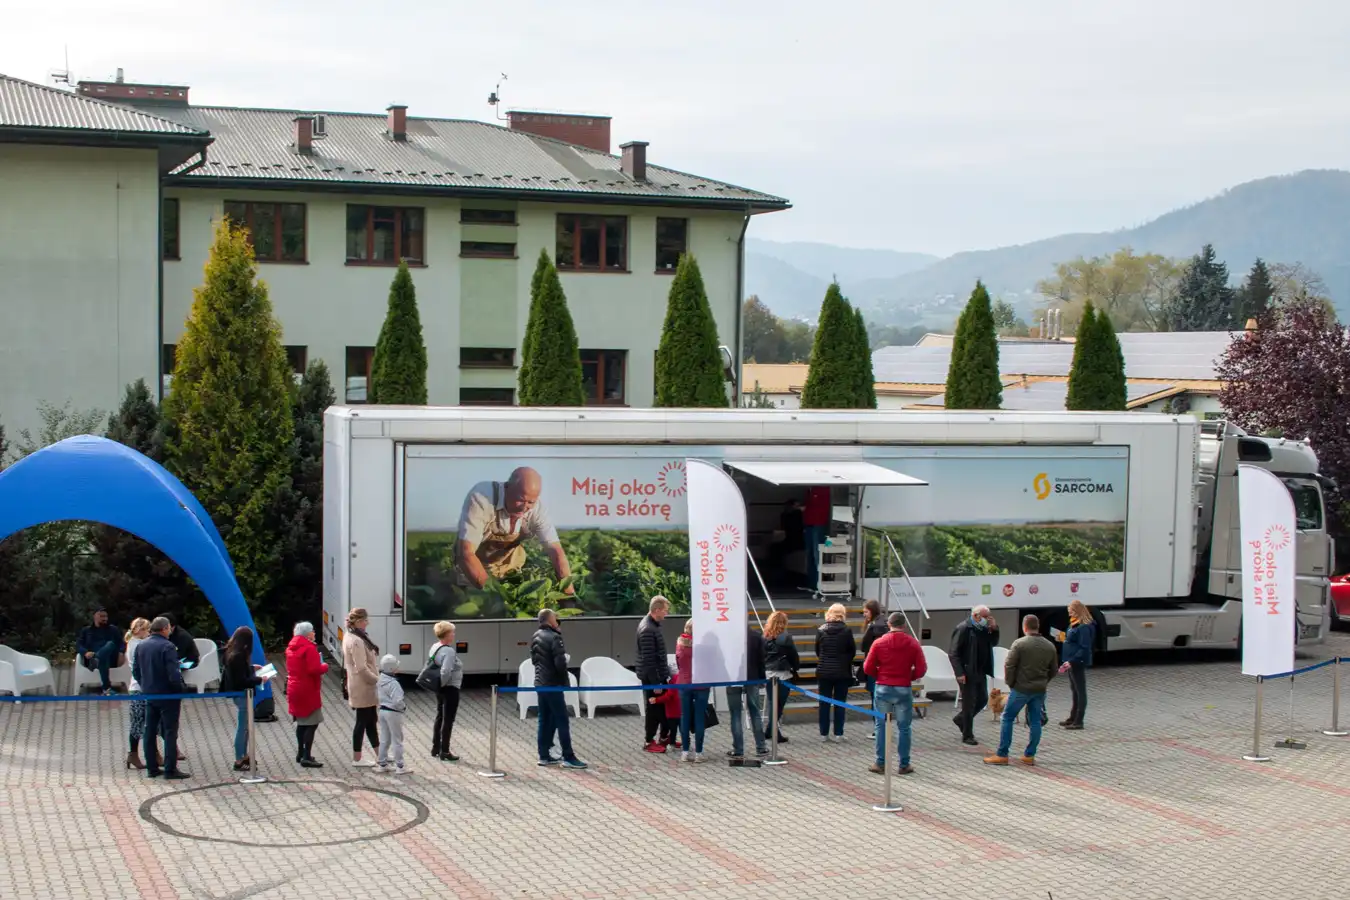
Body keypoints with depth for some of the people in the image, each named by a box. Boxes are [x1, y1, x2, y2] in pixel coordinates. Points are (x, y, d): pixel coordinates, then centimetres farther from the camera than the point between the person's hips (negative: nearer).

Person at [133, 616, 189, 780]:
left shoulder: (141, 646, 5)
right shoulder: (167, 646, -17)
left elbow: (135, 671, 11)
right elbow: (173, 674, -21)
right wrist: (181, 689, -8)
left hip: (149, 694, 7)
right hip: (167, 694, -7)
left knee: (150, 731, 11)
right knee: (170, 732, -2)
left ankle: (152, 768, 14)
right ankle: (170, 769, -3)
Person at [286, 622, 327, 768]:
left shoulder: (291, 647, 11)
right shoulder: (309, 648, -17)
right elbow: (314, 669, -25)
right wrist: (324, 666, -5)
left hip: (294, 689, 9)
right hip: (308, 691, -9)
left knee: (302, 723, 19)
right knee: (312, 723, -7)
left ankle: (300, 753, 27)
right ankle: (306, 757, -12)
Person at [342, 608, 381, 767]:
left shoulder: (352, 637, 11)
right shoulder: (356, 641, -21)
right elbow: (362, 668, -25)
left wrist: (376, 679, 13)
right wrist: (378, 680, -17)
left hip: (366, 686, 10)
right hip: (362, 687, -10)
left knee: (371, 720, 15)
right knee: (363, 721, 0)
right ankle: (357, 759, 9)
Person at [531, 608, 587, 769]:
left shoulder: (535, 637, 9)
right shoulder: (554, 637, -17)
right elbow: (560, 663, -20)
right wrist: (565, 681, -8)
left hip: (540, 683, 8)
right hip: (552, 684, -8)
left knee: (545, 720, 13)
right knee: (562, 721, -4)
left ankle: (544, 755, 15)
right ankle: (568, 757, -4)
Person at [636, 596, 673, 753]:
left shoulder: (653, 625, 10)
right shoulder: (647, 629, -22)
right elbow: (648, 659, -23)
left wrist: (665, 674, 18)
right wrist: (656, 682, -21)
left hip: (659, 675, 9)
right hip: (651, 677, -9)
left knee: (664, 707, 15)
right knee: (653, 709, 0)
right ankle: (649, 742, 9)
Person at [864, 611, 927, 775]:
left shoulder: (879, 643, -4)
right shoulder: (913, 644, -3)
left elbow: (868, 668, -3)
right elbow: (921, 669, -5)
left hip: (883, 688, 0)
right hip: (904, 689, 0)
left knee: (882, 726, 8)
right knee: (904, 727, 7)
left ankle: (881, 764, 9)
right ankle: (904, 765, 9)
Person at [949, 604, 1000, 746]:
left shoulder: (984, 628, 8)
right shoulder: (963, 629, -15)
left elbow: (993, 643, 16)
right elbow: (953, 653, -17)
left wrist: (994, 629, -2)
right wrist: (959, 673, -23)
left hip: (980, 672, 8)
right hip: (968, 673, -8)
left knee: (983, 699, 15)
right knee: (969, 703, 0)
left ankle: (960, 718, 35)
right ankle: (967, 736, 10)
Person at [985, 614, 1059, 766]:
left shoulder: (1019, 644, -13)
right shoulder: (1050, 646, 5)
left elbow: (1009, 666, -13)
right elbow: (1053, 669, 13)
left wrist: (1010, 683, 0)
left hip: (1021, 688, -5)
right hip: (1040, 690, 5)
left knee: (1007, 719, 4)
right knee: (1035, 721, 11)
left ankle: (1002, 755, 3)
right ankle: (1030, 756, 12)